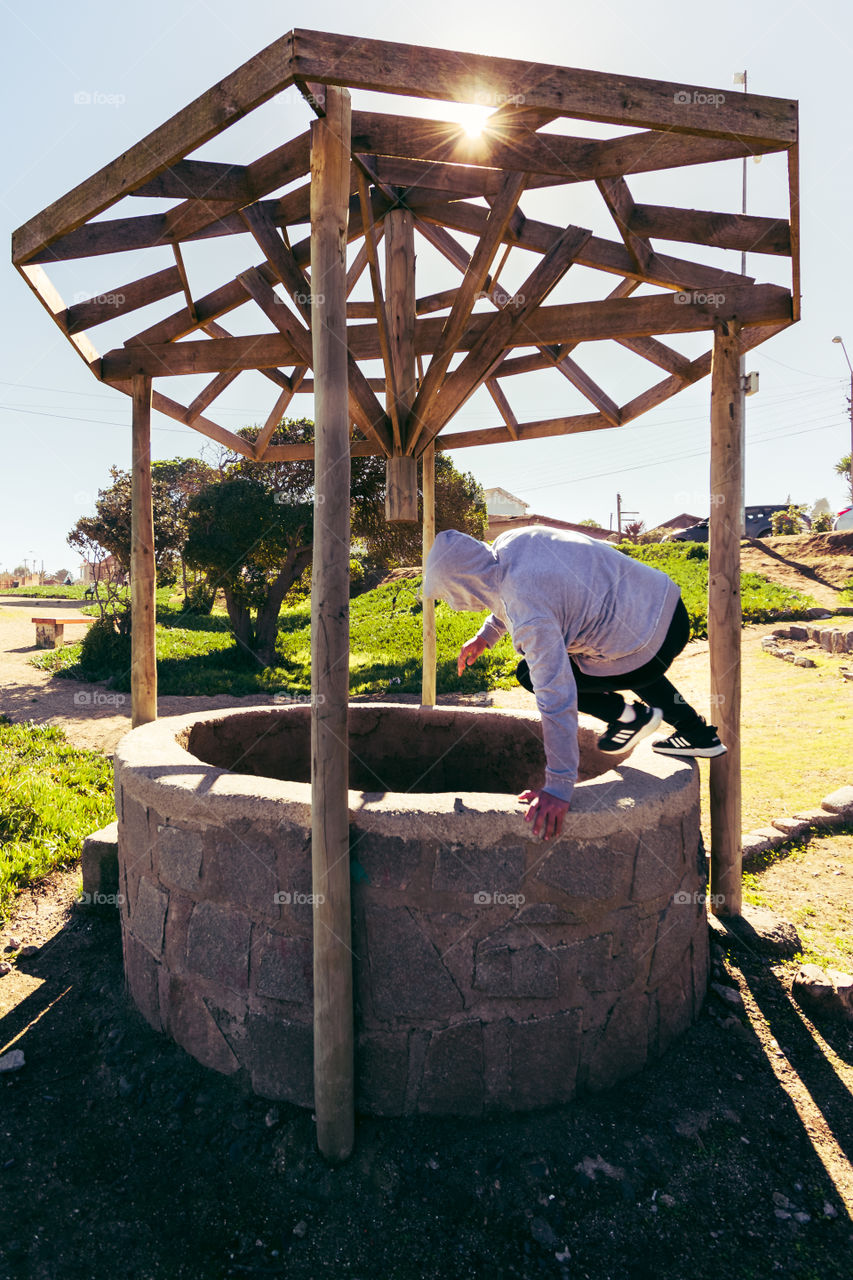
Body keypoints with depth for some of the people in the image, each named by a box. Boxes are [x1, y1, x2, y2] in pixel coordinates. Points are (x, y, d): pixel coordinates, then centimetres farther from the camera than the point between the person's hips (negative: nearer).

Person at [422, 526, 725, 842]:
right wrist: (486, 634, 19)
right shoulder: (510, 541, -4)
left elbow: (557, 700, -32)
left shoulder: (530, 616, -31)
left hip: (655, 646, -9)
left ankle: (627, 715, 14)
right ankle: (698, 734, 36)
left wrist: (558, 789, -27)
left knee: (532, 674, -1)